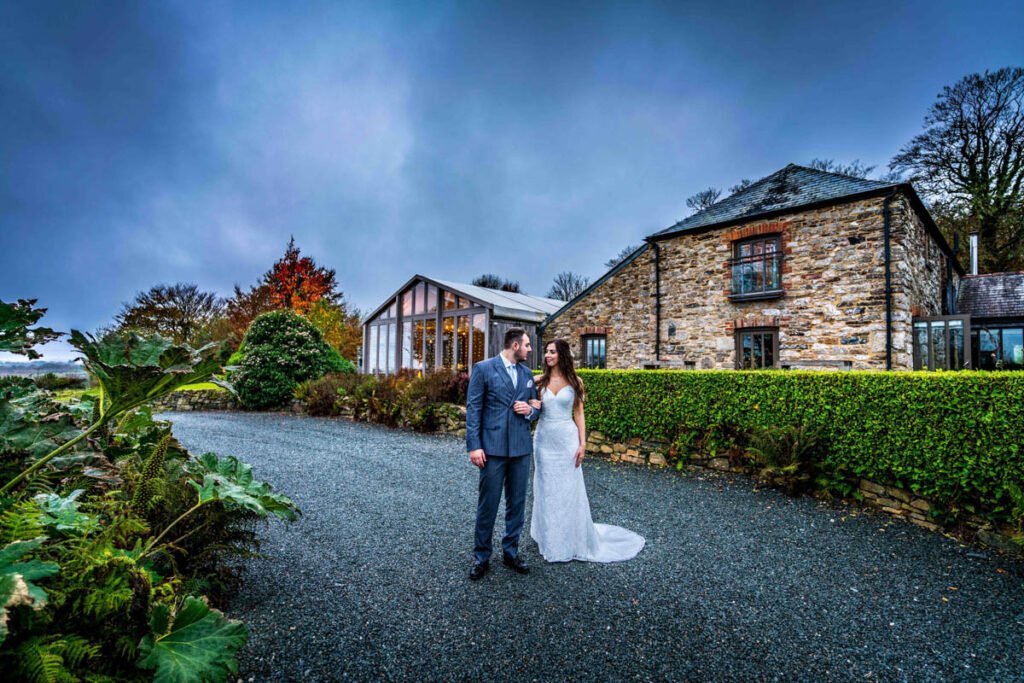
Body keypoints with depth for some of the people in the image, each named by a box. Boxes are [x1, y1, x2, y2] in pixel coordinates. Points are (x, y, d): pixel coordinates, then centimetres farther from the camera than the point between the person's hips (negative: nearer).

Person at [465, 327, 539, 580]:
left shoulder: (527, 374, 11)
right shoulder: (483, 368, -5)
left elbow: (536, 406, 19)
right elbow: (473, 409, -7)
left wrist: (530, 410, -6)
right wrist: (474, 446, -13)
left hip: (521, 447, 5)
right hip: (493, 446, -5)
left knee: (517, 502, 12)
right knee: (487, 504, 4)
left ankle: (510, 551, 29)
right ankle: (481, 557, 20)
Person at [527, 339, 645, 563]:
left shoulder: (575, 382, -1)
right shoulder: (539, 381, 1)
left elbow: (578, 414, 1)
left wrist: (582, 443, -5)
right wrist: (531, 406, -14)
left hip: (567, 439, -1)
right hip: (544, 439, 2)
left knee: (569, 490, 6)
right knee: (547, 490, 9)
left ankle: (572, 541, 24)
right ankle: (551, 541, 26)